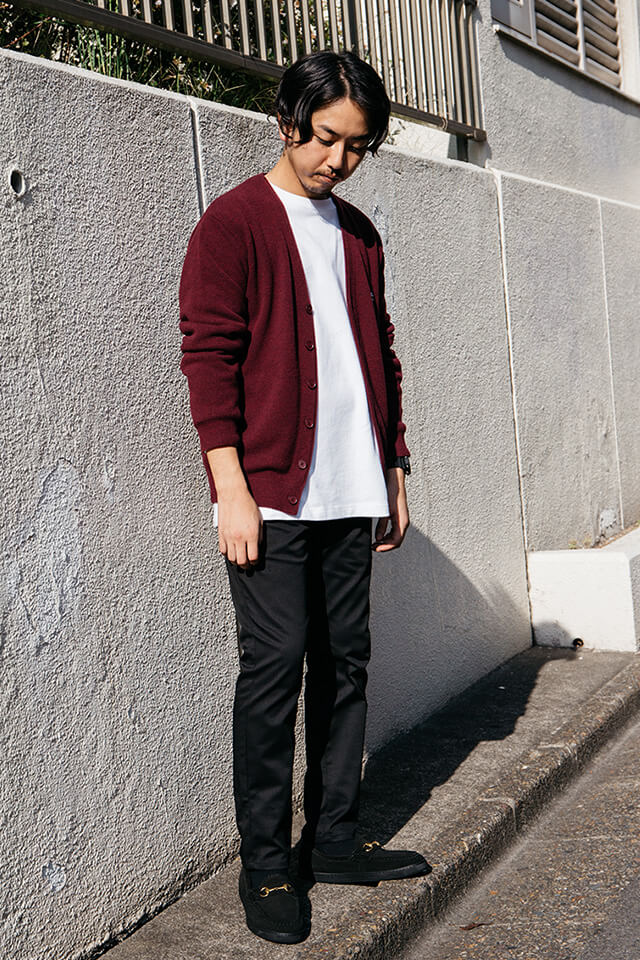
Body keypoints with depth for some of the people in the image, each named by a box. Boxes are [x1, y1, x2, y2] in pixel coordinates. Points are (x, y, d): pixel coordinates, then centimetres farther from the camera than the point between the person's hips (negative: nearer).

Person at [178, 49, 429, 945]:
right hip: (271, 494, -6)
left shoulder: (357, 233, 17)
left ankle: (334, 837, 22)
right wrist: (232, 488, -16)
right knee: (276, 662, -5)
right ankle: (264, 863, 7)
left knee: (345, 661, 9)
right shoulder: (234, 222, -3)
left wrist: (393, 471, 17)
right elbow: (208, 356, -9)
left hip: (350, 493, 6)